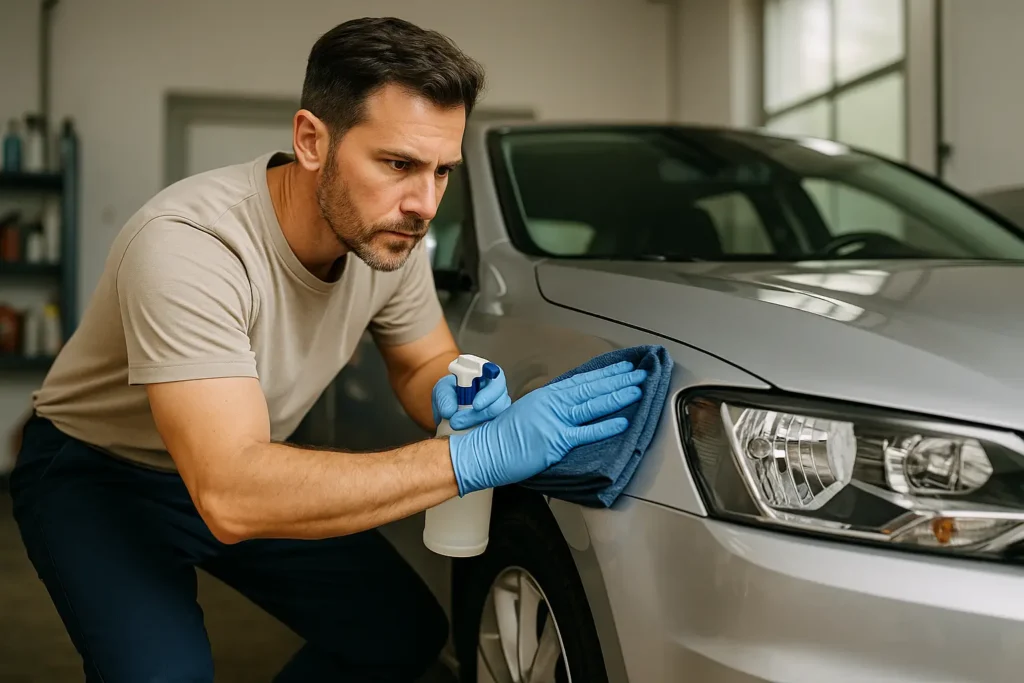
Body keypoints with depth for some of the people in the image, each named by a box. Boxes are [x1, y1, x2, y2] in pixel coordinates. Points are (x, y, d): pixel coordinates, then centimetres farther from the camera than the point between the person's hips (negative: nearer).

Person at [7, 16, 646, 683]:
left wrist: (453, 397, -25)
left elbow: (423, 364, 2)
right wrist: (474, 457, -48)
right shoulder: (187, 245, -37)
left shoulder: (393, 235, -16)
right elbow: (229, 497, -45)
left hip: (248, 470, 6)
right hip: (99, 476, -5)